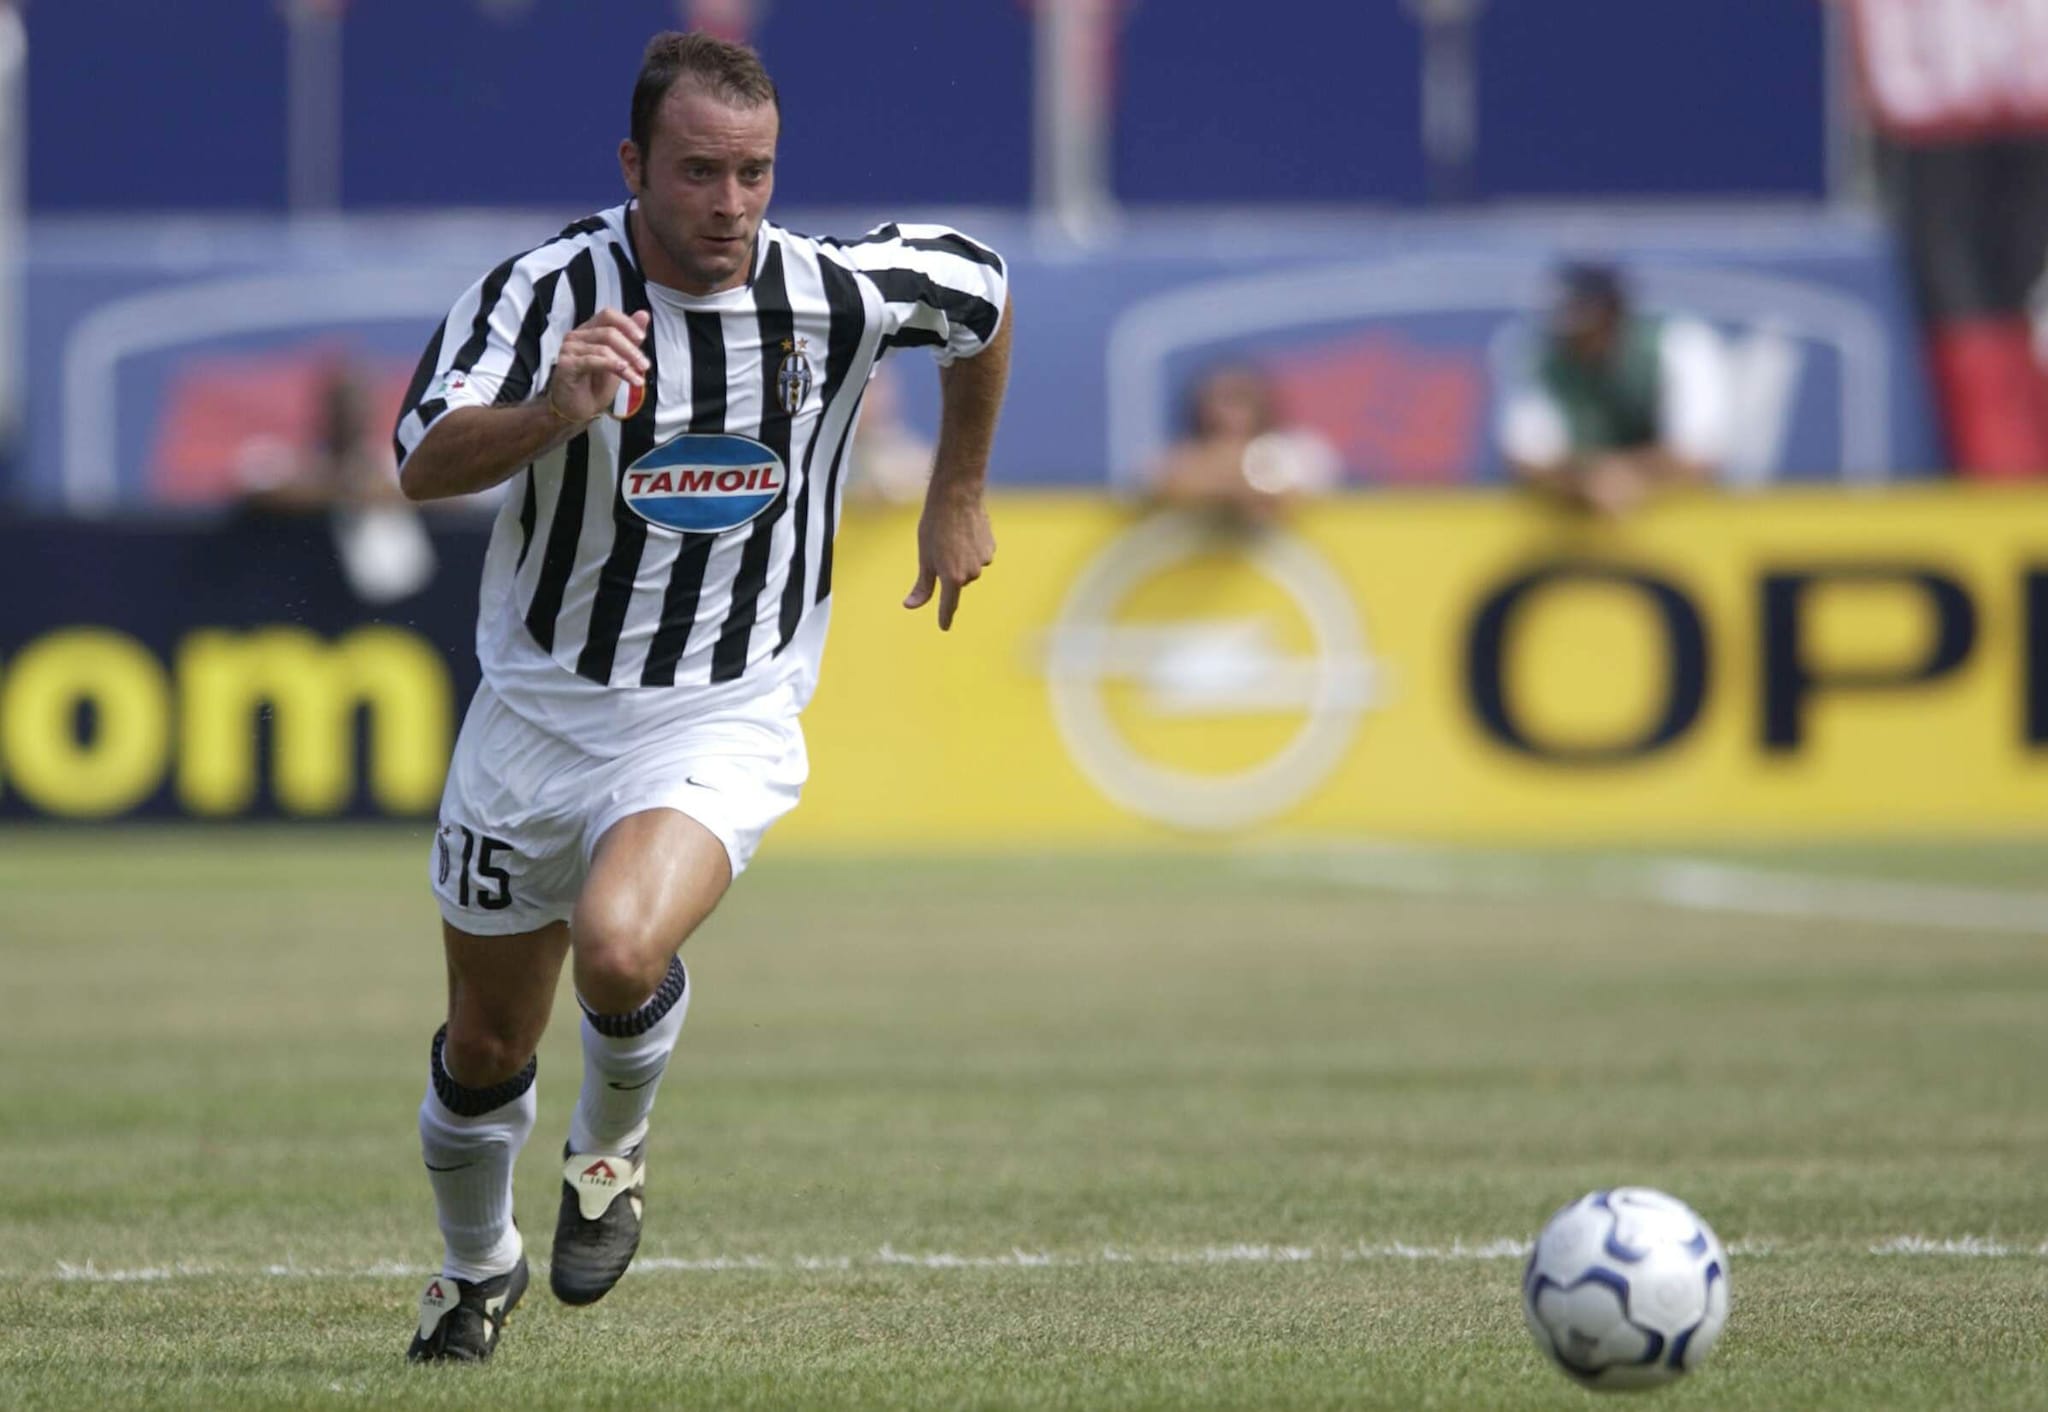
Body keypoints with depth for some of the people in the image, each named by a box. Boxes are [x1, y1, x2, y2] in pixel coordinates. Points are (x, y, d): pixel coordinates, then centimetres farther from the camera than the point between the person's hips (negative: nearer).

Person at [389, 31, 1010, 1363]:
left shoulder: (843, 294, -12)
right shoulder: (545, 291, -17)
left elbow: (983, 287, 12)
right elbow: (427, 464, -32)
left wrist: (959, 492, 21)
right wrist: (552, 412, -51)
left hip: (723, 723, -1)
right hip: (538, 714, 1)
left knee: (619, 952, -31)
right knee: (485, 1050, 14)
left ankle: (612, 1151, 3)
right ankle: (479, 1269, 46)